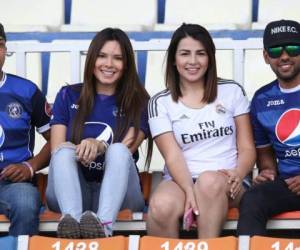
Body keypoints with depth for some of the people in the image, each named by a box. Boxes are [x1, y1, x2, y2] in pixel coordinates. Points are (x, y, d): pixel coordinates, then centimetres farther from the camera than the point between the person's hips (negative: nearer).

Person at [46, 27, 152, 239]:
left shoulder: (138, 102, 8)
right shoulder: (68, 96, 13)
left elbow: (124, 151, -6)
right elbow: (57, 149, 3)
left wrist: (99, 146, -28)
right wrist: (81, 150, -18)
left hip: (117, 194, -1)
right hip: (71, 192, 1)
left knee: (118, 150, -30)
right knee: (65, 152, -28)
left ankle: (103, 224, -57)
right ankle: (72, 220, -57)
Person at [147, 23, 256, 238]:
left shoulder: (232, 91, 10)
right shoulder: (160, 103, 7)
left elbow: (247, 148, 8)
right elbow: (173, 156, -4)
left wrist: (238, 175, -15)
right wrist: (190, 191, -24)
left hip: (225, 183, 0)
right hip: (181, 181, 0)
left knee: (210, 181, -38)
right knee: (161, 207, -36)